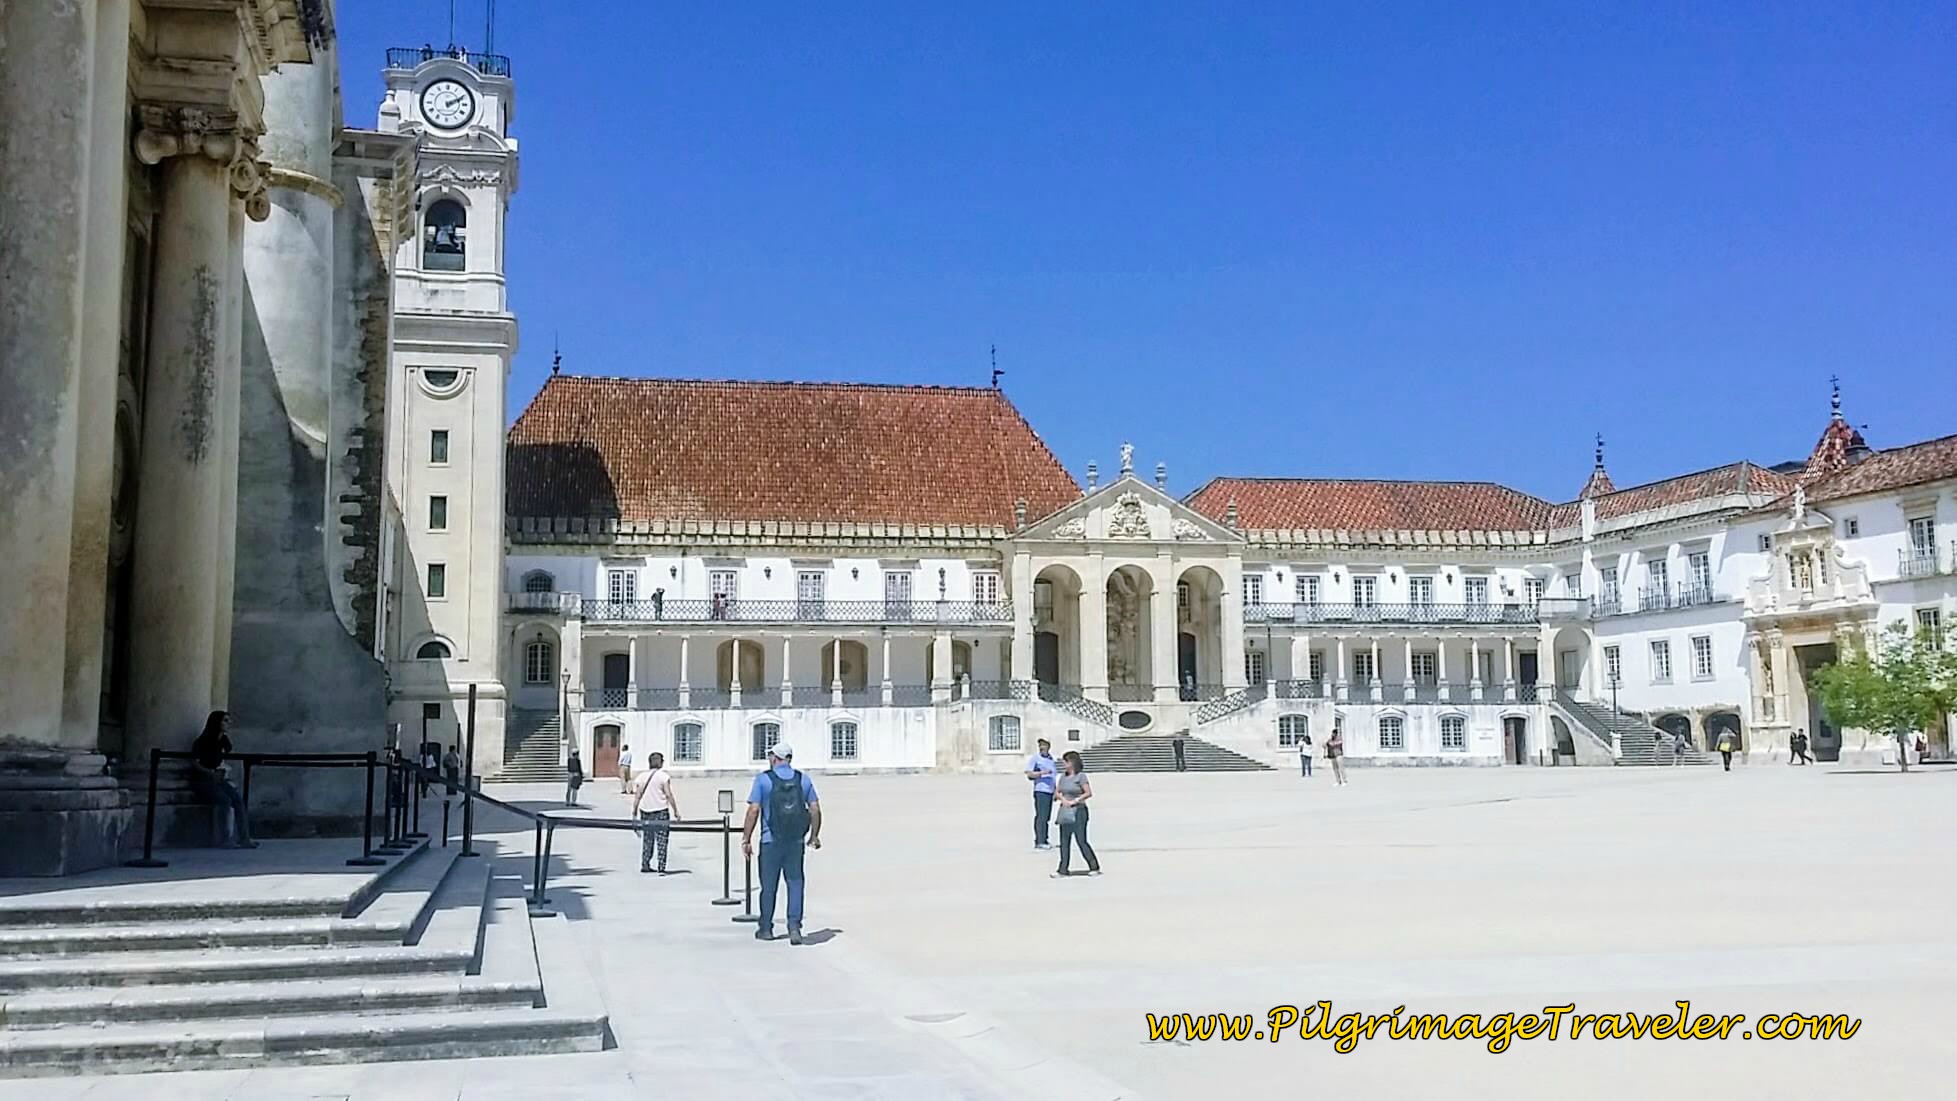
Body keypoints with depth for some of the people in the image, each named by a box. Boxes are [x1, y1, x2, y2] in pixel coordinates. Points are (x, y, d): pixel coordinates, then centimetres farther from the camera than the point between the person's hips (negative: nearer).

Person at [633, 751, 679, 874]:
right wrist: (675, 810, -4)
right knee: (662, 840, -1)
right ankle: (661, 867, -7)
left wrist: (634, 812, 8)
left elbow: (638, 796, 3)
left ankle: (645, 865, 20)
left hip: (645, 810, 4)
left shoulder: (642, 776, 6)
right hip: (660, 810, -4)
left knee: (647, 839, 16)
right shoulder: (663, 776, -5)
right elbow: (668, 795, -9)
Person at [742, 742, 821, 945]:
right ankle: (794, 926, -5)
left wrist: (746, 839, -5)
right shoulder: (803, 779, 5)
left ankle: (766, 928, 19)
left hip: (771, 841, -2)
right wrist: (814, 836, 16)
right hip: (796, 842, 2)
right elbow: (815, 810, 5)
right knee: (796, 884, 6)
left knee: (769, 886, 9)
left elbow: (754, 810, -9)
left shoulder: (763, 779, -4)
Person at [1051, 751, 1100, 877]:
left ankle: (1094, 867, 8)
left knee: (1081, 841, -4)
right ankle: (1063, 870, 6)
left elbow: (1089, 793, -13)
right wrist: (1063, 799, -7)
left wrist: (1075, 801, -16)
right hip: (1065, 812, 6)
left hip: (1078, 811, -6)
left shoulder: (1081, 776, -8)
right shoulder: (1063, 776, 12)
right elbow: (1056, 793, 13)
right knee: (1064, 842, 4)